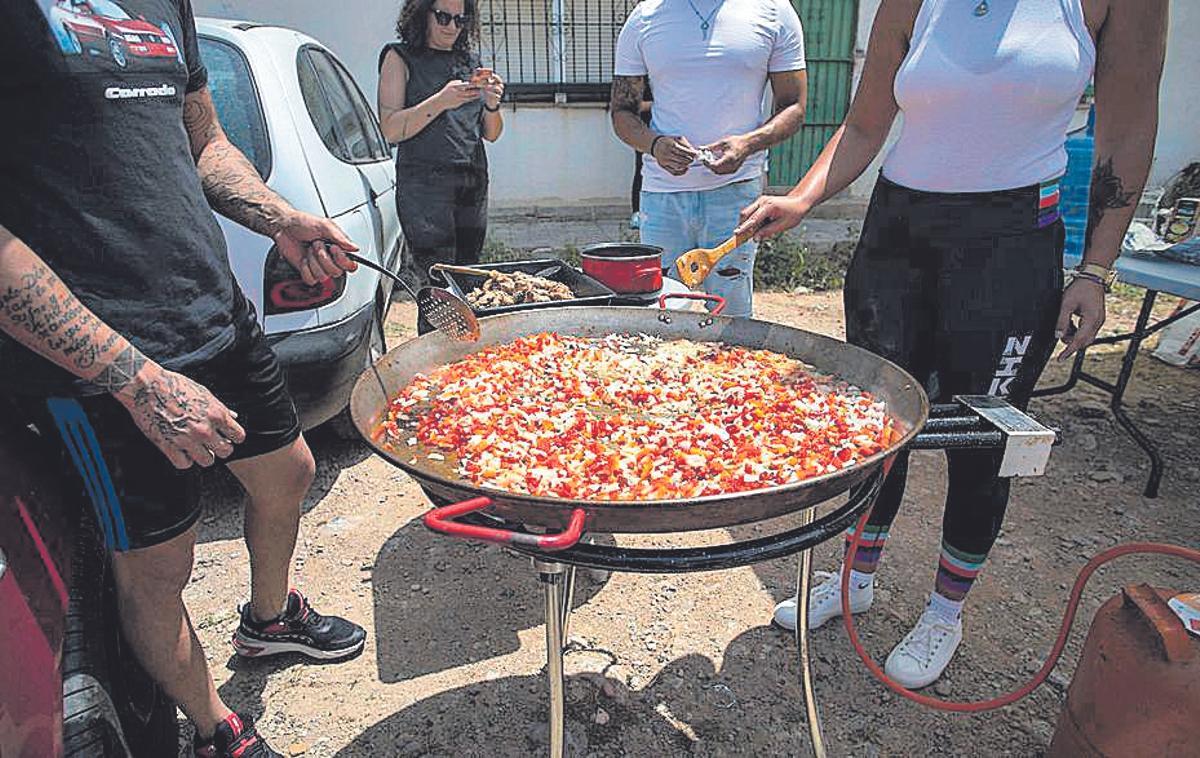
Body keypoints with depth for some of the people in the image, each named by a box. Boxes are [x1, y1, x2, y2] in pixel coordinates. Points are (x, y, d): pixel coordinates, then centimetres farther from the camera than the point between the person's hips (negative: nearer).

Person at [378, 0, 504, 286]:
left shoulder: (471, 60, 18)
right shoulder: (400, 57, 4)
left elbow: (491, 134, 17)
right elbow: (391, 130, -6)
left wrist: (491, 104, -4)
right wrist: (440, 101, -17)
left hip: (474, 183, 5)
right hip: (424, 184, -5)